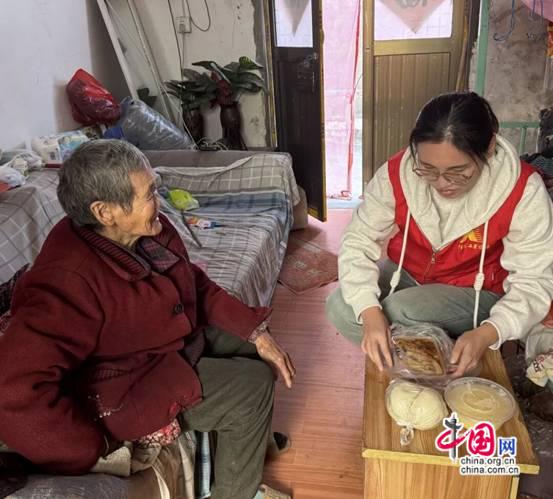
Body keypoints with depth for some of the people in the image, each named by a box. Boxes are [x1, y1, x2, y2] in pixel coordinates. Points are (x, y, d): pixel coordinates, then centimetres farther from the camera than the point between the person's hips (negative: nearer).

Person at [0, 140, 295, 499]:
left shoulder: (151, 231, -9)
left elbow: (197, 285, 3)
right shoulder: (71, 282, -34)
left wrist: (257, 331, -6)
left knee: (252, 343, 10)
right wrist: (92, 448, -26)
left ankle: (251, 437, 31)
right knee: (253, 384, -15)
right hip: (128, 387, -8)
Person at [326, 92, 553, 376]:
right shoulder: (396, 173, -22)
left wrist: (487, 333, -41)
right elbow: (358, 240, -19)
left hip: (475, 291, -3)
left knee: (398, 313, -30)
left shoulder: (523, 192, -27)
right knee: (340, 308, -20)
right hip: (407, 273, 3)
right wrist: (369, 310, -36)